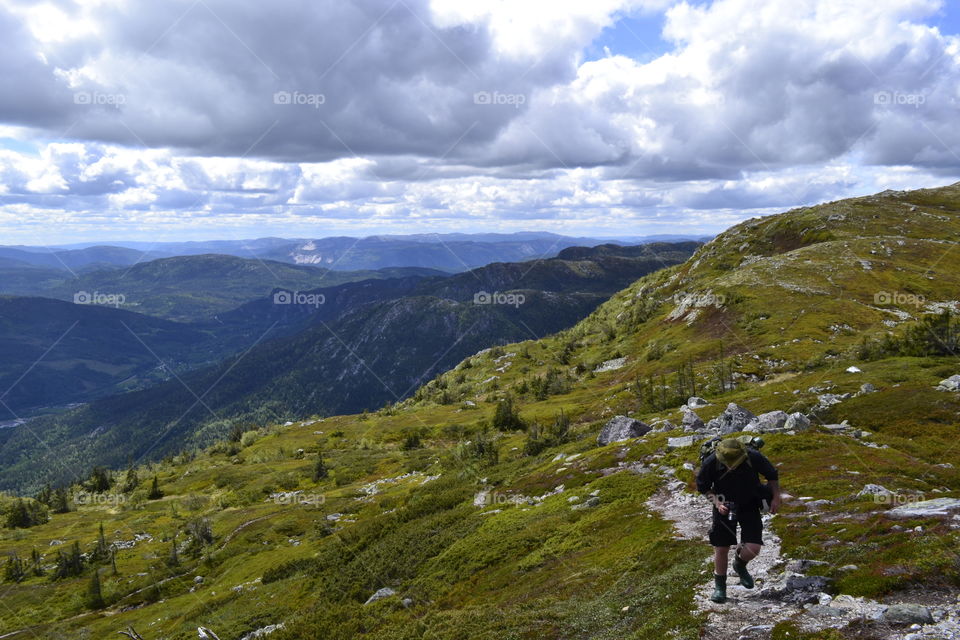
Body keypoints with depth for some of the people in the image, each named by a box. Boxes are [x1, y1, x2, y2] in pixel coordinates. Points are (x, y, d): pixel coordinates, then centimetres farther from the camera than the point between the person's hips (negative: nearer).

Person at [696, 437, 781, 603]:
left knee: (753, 548, -9)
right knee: (721, 548, 3)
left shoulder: (754, 457, -24)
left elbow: (772, 475, -2)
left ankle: (740, 565, 27)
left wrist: (776, 498, -5)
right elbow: (702, 487, -6)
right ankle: (719, 586, 25)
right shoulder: (711, 463, -26)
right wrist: (717, 502, -20)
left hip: (750, 507, 1)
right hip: (725, 508, 0)